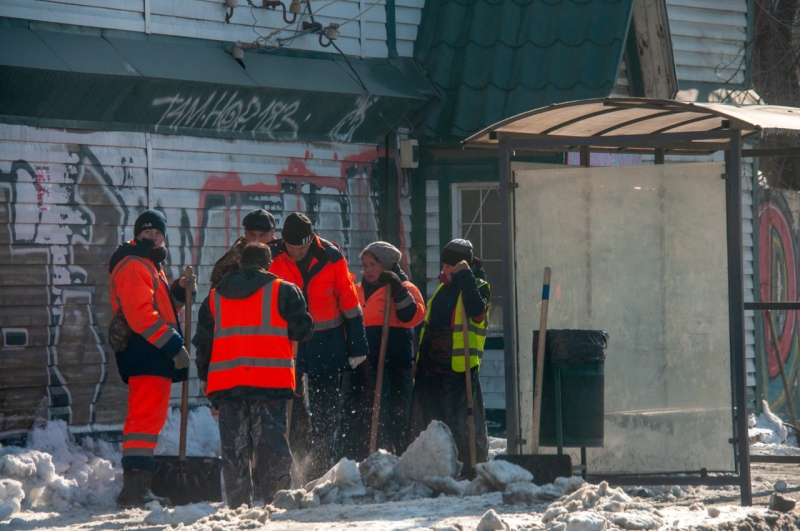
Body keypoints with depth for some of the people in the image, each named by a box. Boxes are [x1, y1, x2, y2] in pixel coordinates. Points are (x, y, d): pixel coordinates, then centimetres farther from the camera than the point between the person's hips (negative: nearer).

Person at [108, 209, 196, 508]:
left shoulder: (150, 266, 24)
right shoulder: (132, 265, -9)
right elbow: (140, 312, -20)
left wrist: (179, 291, 8)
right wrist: (173, 345, -22)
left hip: (156, 357, 11)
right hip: (145, 356, -11)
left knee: (147, 417, 14)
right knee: (147, 417, -15)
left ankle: (136, 488, 20)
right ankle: (134, 490, -21)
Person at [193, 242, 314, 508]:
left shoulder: (215, 297, 17)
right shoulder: (284, 291, 4)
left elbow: (202, 341, 16)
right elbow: (302, 329, 2)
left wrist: (204, 377, 24)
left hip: (225, 382, 3)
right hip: (270, 379, -3)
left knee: (234, 447, 5)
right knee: (272, 443, -3)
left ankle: (239, 505, 1)